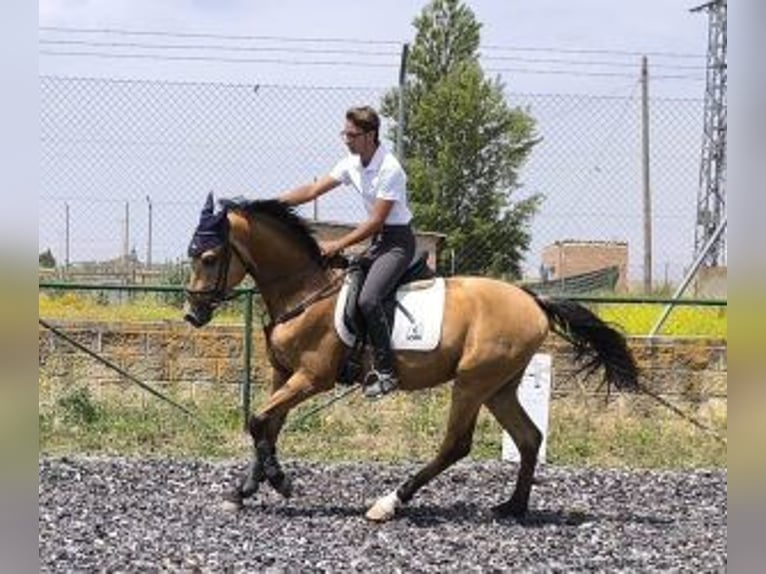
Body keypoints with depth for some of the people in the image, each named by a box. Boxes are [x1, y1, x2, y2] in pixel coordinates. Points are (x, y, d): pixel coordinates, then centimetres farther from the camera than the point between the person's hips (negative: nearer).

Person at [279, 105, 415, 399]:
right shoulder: (352, 164, 4)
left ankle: (385, 371, -18)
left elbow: (376, 222, -21)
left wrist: (338, 245, -20)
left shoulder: (389, 169, -21)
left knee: (368, 299, -25)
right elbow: (313, 190, 6)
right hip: (377, 240, 10)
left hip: (398, 241, -10)